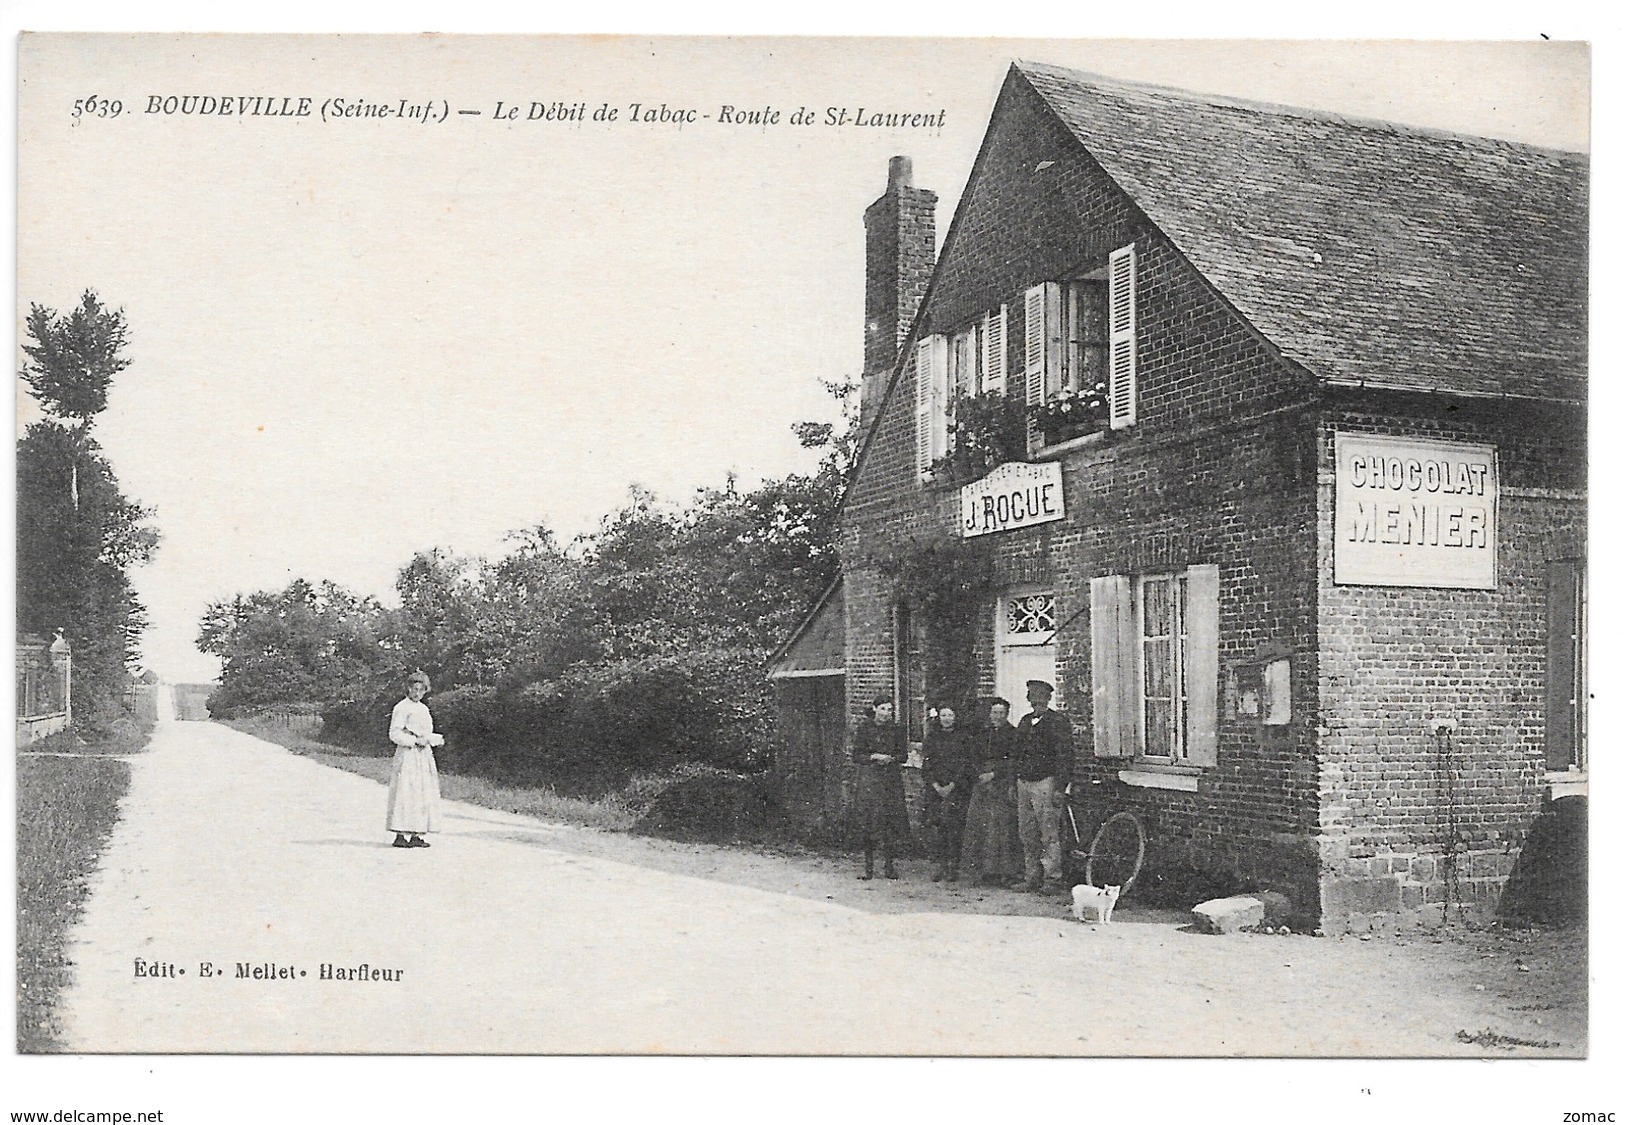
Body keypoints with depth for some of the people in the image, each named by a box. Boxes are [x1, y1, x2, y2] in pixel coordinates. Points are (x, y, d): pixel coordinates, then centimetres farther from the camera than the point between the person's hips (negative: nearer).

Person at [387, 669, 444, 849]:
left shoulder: (423, 709, 17)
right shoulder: (402, 708, -6)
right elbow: (394, 734, -12)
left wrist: (436, 740, 6)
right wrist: (415, 740, -18)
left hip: (424, 756, 8)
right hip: (407, 755, -8)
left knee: (423, 794, 6)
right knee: (405, 793, -9)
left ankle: (415, 835, 9)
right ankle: (400, 835, -7)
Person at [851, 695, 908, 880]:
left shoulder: (896, 729, 8)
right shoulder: (863, 729, 1)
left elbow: (903, 755, 9)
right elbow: (856, 755, 0)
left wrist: (890, 758, -11)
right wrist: (874, 757, -15)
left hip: (891, 780, 2)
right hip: (869, 779, -2)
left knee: (891, 822, -3)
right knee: (869, 821, -5)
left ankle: (888, 865, 4)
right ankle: (868, 866, 2)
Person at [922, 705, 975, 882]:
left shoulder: (963, 737, 6)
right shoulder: (932, 737, 13)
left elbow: (965, 764, 1)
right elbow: (928, 763, 9)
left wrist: (951, 786, -8)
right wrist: (936, 785, -4)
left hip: (957, 786, -2)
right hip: (935, 787, 2)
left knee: (954, 826, -9)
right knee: (937, 825, -7)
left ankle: (953, 867, -6)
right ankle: (937, 867, -6)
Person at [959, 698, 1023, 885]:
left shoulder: (1012, 734, -2)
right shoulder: (985, 734, 17)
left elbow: (1014, 761, -9)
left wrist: (993, 774, -12)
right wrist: (980, 774, 0)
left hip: (1004, 783, -6)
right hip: (984, 783, 6)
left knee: (1002, 824, -9)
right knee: (978, 822, 1)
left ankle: (1004, 869, -5)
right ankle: (984, 869, 6)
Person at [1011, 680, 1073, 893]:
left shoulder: (1058, 722, -4)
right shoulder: (1024, 722, 18)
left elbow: (1064, 756, -9)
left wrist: (1060, 788, -15)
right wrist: (1014, 785, 17)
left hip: (1045, 782, -7)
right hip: (1023, 783, 7)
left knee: (1049, 835, -7)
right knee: (1028, 836, 8)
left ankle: (1053, 880, -3)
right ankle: (1031, 879, 12)